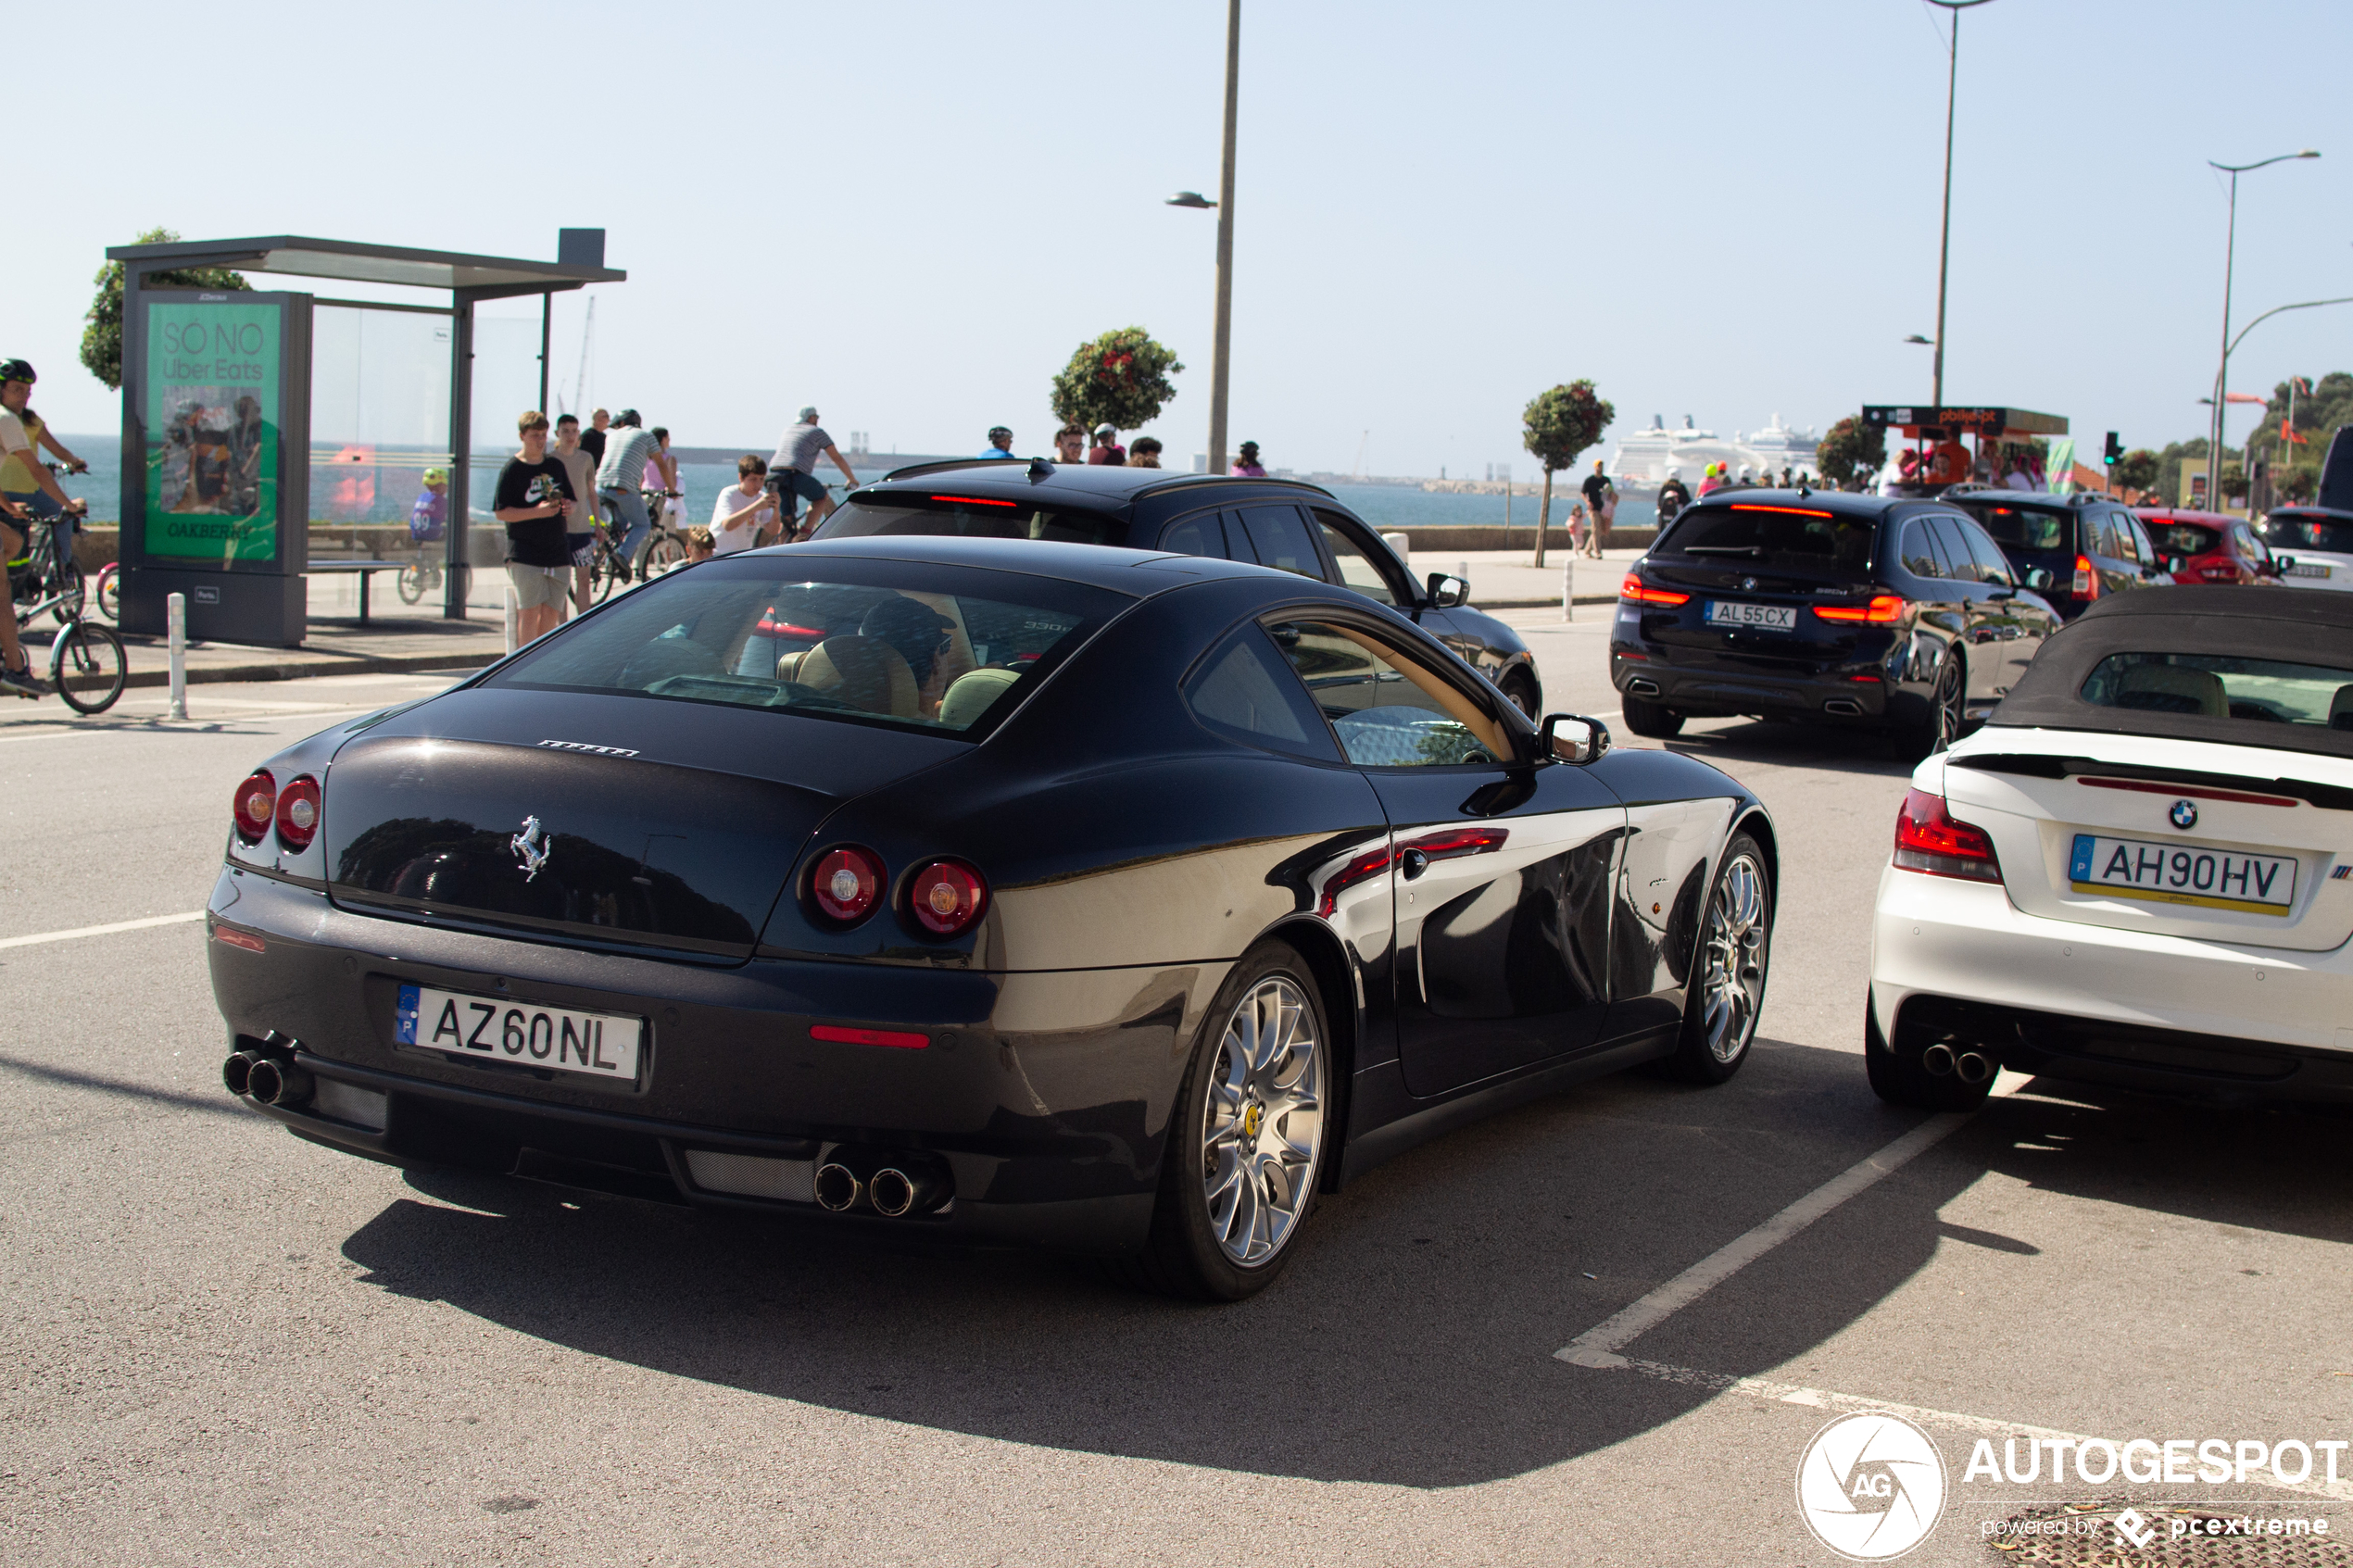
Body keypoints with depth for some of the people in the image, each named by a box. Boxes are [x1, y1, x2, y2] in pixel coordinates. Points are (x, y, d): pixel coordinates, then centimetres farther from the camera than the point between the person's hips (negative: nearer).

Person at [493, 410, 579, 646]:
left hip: (558, 552, 5)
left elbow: (570, 500, 22)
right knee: (529, 611, -8)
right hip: (525, 553, -5)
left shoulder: (555, 466, 13)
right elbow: (501, 512, -7)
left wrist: (568, 507, -3)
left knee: (551, 612, 4)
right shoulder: (512, 469, -3)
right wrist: (537, 512, -19)